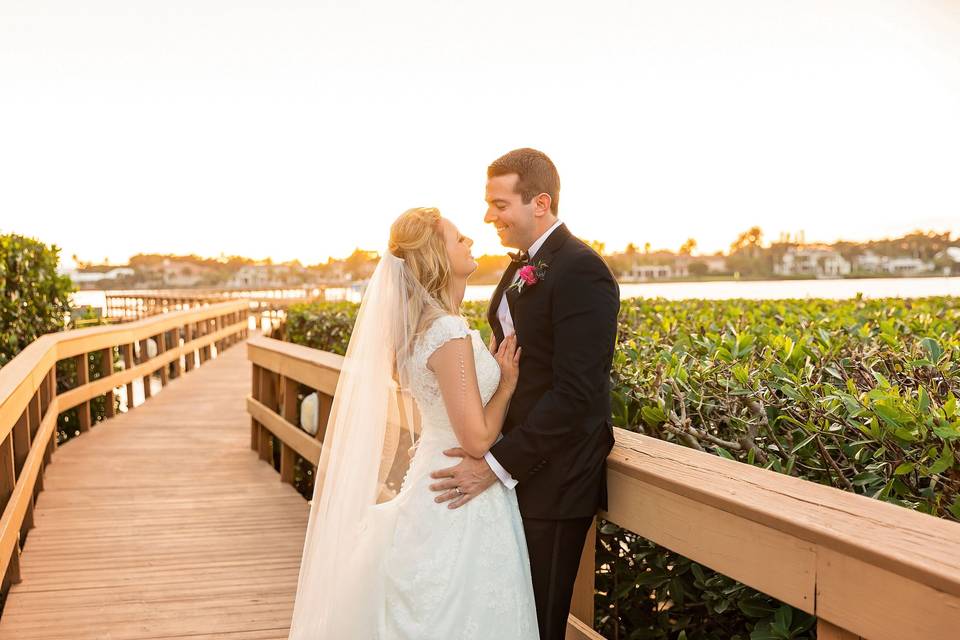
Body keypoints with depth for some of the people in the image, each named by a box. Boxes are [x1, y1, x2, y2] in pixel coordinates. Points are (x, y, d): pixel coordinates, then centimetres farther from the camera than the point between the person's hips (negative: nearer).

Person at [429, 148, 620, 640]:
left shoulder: (580, 272, -18)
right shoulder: (522, 266, 12)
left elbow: (576, 394, -23)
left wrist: (498, 464, -22)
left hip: (553, 478, -8)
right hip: (514, 468, 9)